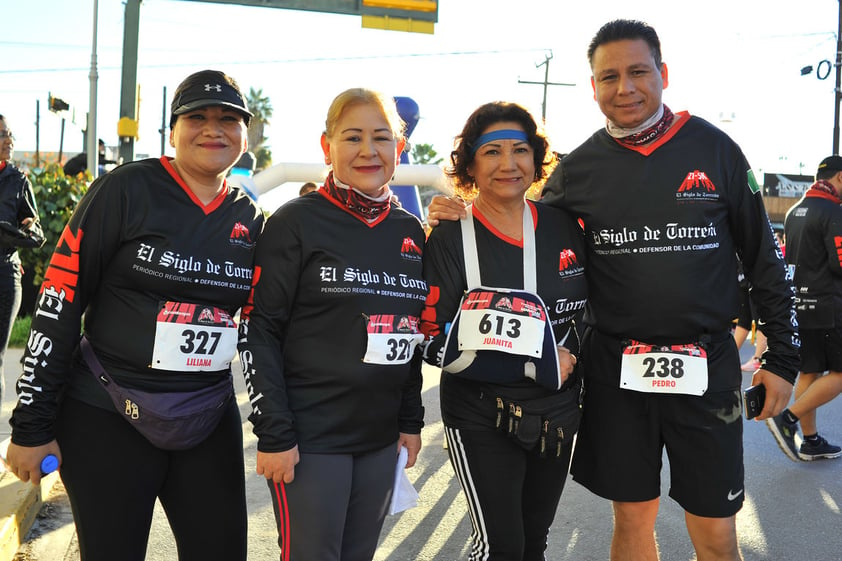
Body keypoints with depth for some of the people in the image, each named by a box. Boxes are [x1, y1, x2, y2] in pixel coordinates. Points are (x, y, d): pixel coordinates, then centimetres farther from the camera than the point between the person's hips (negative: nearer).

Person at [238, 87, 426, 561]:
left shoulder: (411, 230, 8)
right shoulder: (297, 221, -8)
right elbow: (258, 331, -10)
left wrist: (411, 420, 12)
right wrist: (273, 433, -14)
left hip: (381, 436, 6)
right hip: (311, 434, -5)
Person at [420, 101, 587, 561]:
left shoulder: (564, 226, 0)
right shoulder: (451, 238, -12)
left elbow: (590, 307, 15)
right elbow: (438, 346, -17)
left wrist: (573, 354, -3)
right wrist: (540, 366, -19)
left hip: (557, 415, 5)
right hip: (482, 419, -5)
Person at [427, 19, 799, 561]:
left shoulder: (713, 148, -2)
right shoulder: (579, 168, 2)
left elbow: (764, 257, 4)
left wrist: (783, 356, 3)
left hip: (707, 367, -1)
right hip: (615, 371, 1)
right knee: (633, 517, 14)